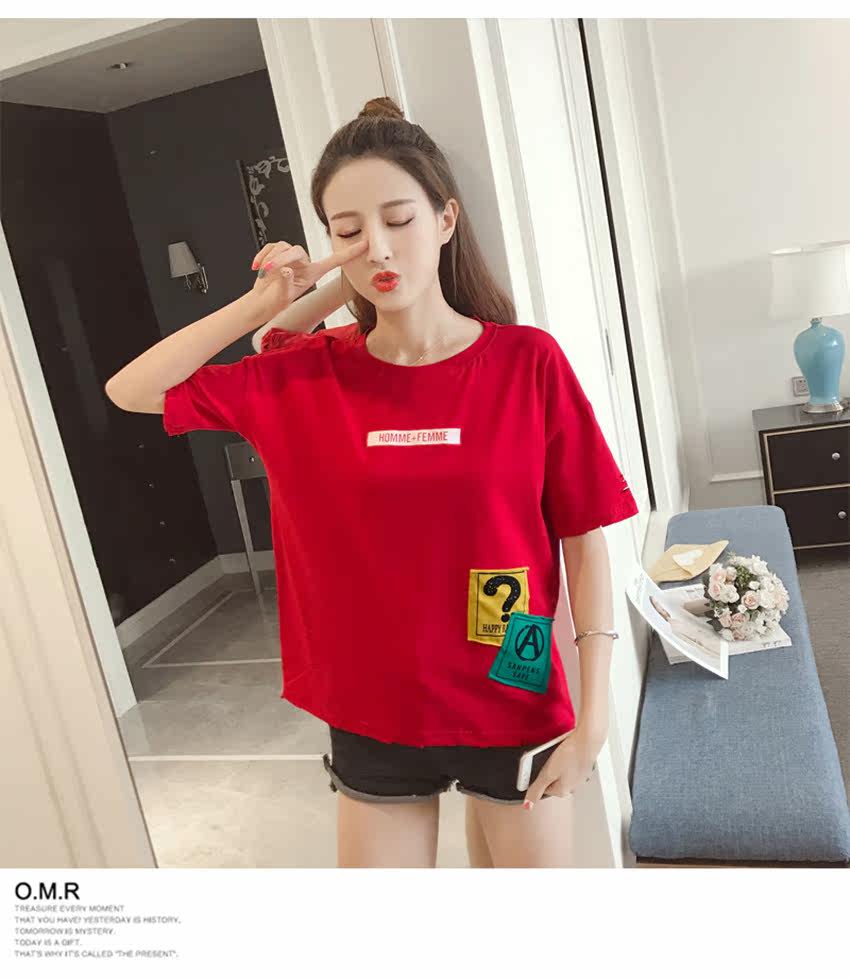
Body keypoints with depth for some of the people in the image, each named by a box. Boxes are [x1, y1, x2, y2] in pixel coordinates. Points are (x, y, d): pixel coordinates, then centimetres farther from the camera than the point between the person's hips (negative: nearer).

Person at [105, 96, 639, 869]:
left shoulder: (528, 363, -12)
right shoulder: (306, 375, -6)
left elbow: (585, 542, -8)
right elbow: (131, 391, -2)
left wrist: (594, 714, -10)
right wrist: (263, 305, -11)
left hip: (512, 705, -1)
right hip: (374, 714, 2)